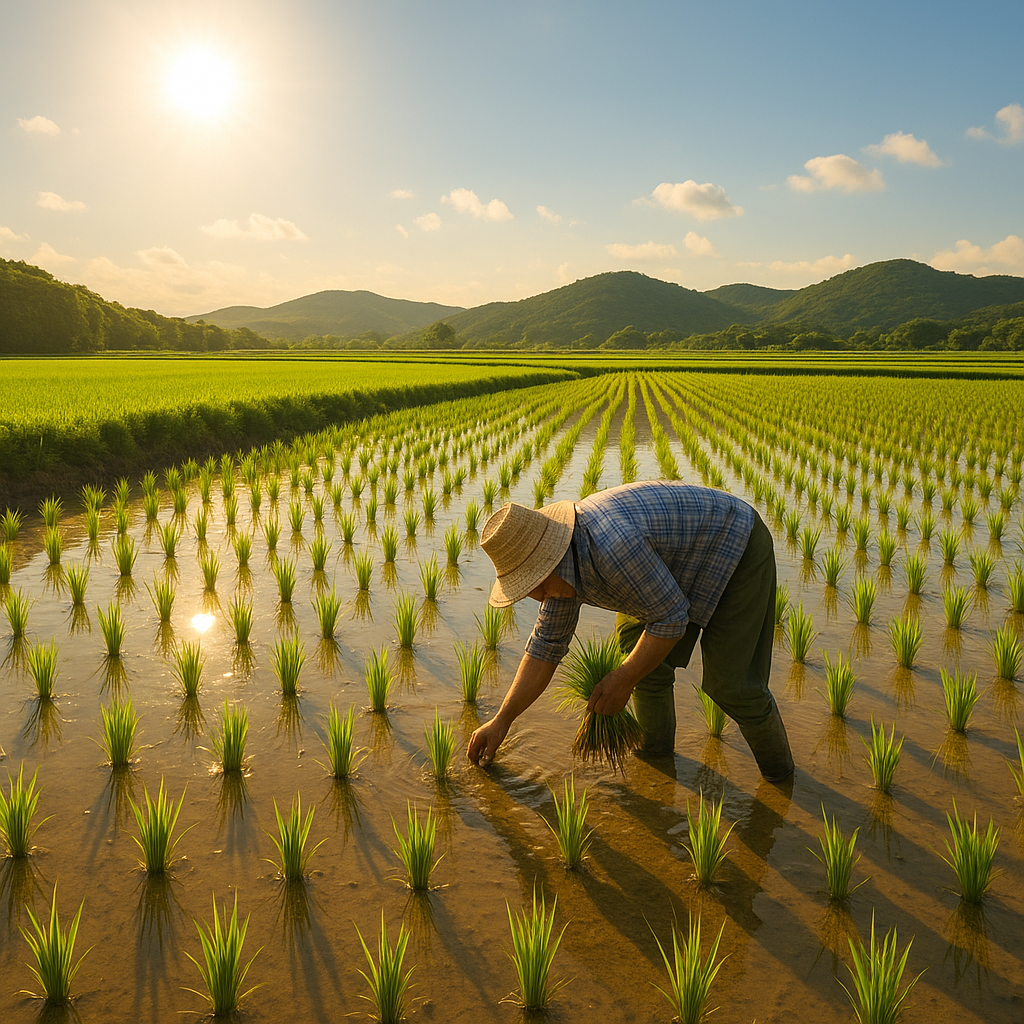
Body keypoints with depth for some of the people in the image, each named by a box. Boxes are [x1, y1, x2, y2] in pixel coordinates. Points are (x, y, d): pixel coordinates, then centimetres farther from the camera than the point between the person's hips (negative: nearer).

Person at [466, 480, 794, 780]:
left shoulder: (612, 546, -39)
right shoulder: (560, 559, -7)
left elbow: (670, 618, -28)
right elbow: (547, 644, 3)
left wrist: (623, 680, -17)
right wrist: (501, 721, 4)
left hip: (737, 550, -9)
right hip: (683, 560, 9)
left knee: (729, 682, -11)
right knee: (635, 640, 6)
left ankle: (779, 774, 13)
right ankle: (656, 755, 23)